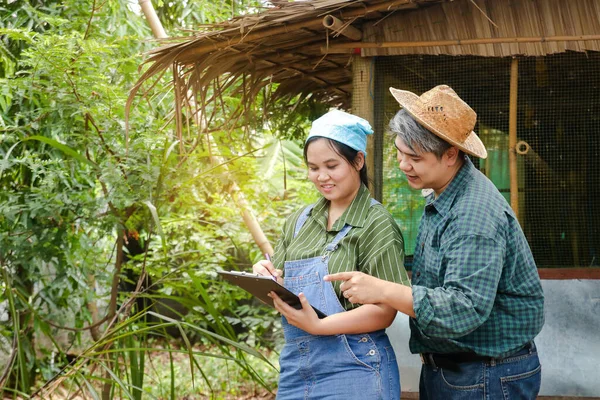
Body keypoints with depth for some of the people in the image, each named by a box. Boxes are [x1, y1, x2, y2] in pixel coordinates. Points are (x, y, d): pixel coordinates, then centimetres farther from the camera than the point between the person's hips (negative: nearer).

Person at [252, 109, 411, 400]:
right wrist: (268, 280, -9)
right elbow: (285, 294, 12)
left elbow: (384, 312, -14)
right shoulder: (299, 222, 10)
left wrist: (318, 325, -23)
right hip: (295, 366, 6)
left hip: (353, 372, -5)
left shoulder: (376, 224, -9)